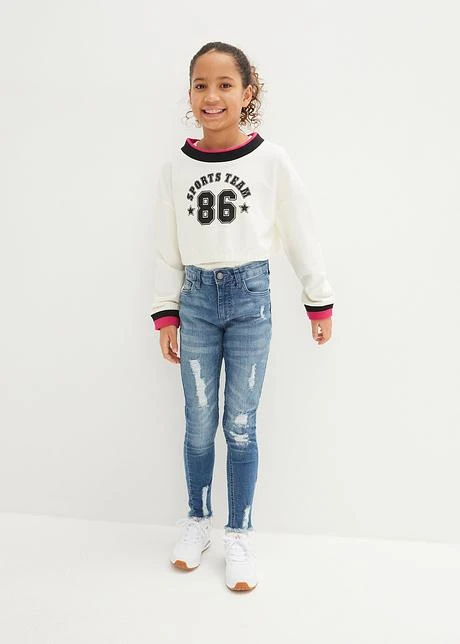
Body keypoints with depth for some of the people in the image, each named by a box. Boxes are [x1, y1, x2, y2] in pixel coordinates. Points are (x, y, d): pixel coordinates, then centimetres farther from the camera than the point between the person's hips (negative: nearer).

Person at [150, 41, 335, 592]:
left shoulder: (271, 160, -4)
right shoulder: (175, 167, 2)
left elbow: (301, 235, 2)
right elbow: (166, 248, 6)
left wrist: (319, 302, 7)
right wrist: (165, 317, 5)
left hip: (250, 296, -2)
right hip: (196, 297, 2)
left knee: (240, 424, 3)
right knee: (199, 423, 9)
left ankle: (239, 535, 20)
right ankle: (197, 522, 29)